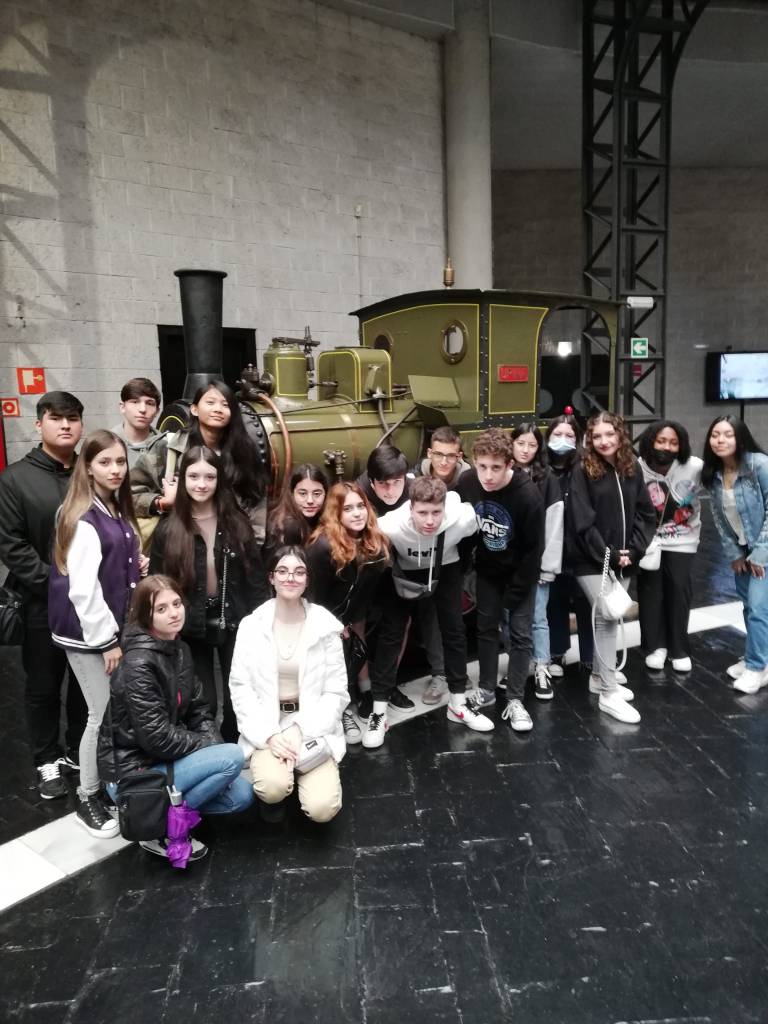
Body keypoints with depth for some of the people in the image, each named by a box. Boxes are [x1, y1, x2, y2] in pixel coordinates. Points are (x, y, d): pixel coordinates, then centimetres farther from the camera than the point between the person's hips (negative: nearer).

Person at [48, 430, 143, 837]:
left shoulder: (117, 511, 9)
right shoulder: (84, 521, -20)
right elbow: (82, 589, -23)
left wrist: (137, 566, 5)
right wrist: (107, 641, -19)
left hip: (114, 627, 8)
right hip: (89, 636, -8)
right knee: (104, 716, 2)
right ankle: (87, 799, 20)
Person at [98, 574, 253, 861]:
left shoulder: (179, 649, 3)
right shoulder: (138, 664, -24)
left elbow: (197, 708, 8)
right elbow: (157, 738, -25)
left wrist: (214, 745, -9)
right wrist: (211, 748, -14)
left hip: (165, 759, 8)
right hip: (132, 772, -8)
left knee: (241, 795, 3)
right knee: (233, 757, -21)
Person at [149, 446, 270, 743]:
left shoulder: (237, 524, -2)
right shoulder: (168, 530, -5)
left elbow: (256, 577, 0)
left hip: (234, 624, 1)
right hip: (191, 628, -1)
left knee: (238, 700, 13)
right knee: (203, 704, 8)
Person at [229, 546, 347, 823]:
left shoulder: (326, 626, -6)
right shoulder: (251, 626, -4)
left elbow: (336, 692, -5)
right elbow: (240, 687, -5)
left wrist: (300, 731, -16)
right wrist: (268, 735, -16)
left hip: (313, 727, 0)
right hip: (266, 726, 0)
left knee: (322, 808, -17)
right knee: (273, 788, -28)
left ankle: (300, 772, 15)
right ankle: (271, 767, 8)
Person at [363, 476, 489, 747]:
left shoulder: (462, 518, -34)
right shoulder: (391, 526, -39)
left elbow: (469, 544, -8)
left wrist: (463, 576, 4)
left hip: (445, 568, 2)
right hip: (405, 571, -1)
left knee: (454, 630, 3)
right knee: (390, 634, -4)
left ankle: (458, 703, 20)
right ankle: (379, 711, 6)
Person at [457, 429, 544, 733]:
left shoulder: (528, 494, -30)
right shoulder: (466, 482, -19)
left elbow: (534, 548, -21)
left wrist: (514, 592, -16)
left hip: (520, 571, -3)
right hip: (487, 569, 4)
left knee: (519, 633, 0)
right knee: (486, 626, 11)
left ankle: (515, 701, 11)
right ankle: (486, 689, 26)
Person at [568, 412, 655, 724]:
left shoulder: (633, 469, 5)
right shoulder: (582, 472, -9)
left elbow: (646, 514, 6)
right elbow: (582, 522, -13)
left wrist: (633, 550, -7)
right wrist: (608, 555, -14)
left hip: (624, 559, 5)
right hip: (592, 560, -5)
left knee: (609, 617, 13)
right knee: (605, 616, -9)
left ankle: (599, 678, 29)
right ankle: (609, 694, -1)